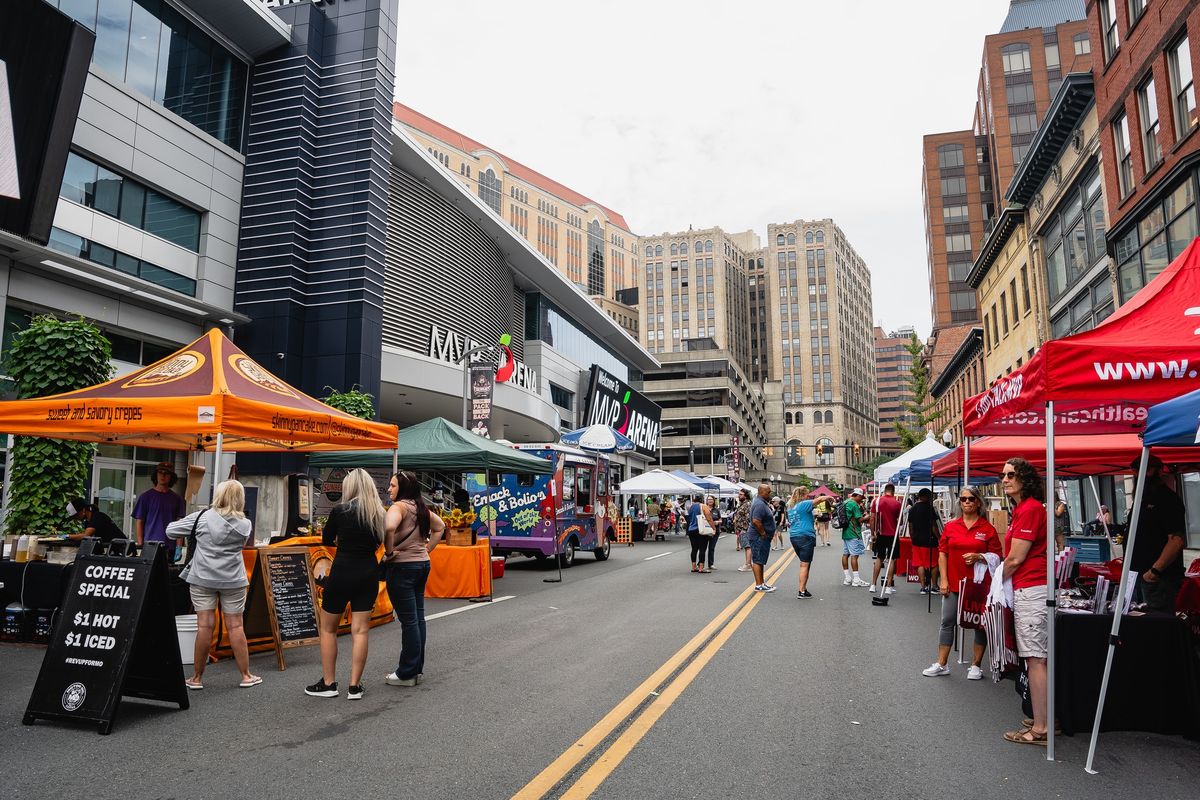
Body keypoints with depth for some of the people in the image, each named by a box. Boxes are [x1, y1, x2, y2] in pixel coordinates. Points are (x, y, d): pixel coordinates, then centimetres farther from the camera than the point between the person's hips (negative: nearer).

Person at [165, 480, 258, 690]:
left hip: (203, 578, -1)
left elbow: (170, 530, -1)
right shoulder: (244, 524, 0)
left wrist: (189, 534, 16)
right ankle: (246, 675, 14)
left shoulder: (203, 517, -7)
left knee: (205, 625, 3)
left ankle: (197, 677, 12)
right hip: (233, 580, 1)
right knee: (236, 626, 7)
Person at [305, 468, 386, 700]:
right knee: (360, 630, 7)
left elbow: (326, 540, 6)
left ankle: (328, 684, 18)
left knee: (328, 628, 13)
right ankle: (354, 686, 11)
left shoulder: (340, 511, -10)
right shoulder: (379, 513, 0)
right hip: (369, 573, 4)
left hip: (342, 572, -3)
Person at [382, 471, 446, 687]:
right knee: (418, 617, 13)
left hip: (403, 566, -8)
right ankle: (417, 669, 22)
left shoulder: (399, 506, -14)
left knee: (408, 620, -2)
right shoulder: (421, 507, 10)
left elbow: (389, 527, -34)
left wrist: (389, 552, -20)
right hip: (422, 564, 8)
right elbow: (440, 526, 22)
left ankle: (407, 674, 6)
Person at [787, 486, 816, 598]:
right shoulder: (804, 504, -9)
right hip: (805, 536, -7)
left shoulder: (790, 507, 15)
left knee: (804, 564, 15)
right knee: (805, 564, -4)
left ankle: (804, 589, 14)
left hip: (793, 537, 8)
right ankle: (801, 592, -6)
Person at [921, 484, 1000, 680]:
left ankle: (976, 665, 20)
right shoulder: (951, 526, 5)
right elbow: (942, 554, 5)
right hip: (953, 583, 2)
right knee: (947, 622, 4)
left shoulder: (987, 528, -1)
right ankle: (941, 664, 11)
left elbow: (996, 556, 1)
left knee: (980, 623, 6)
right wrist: (943, 580, -2)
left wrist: (978, 557, -17)